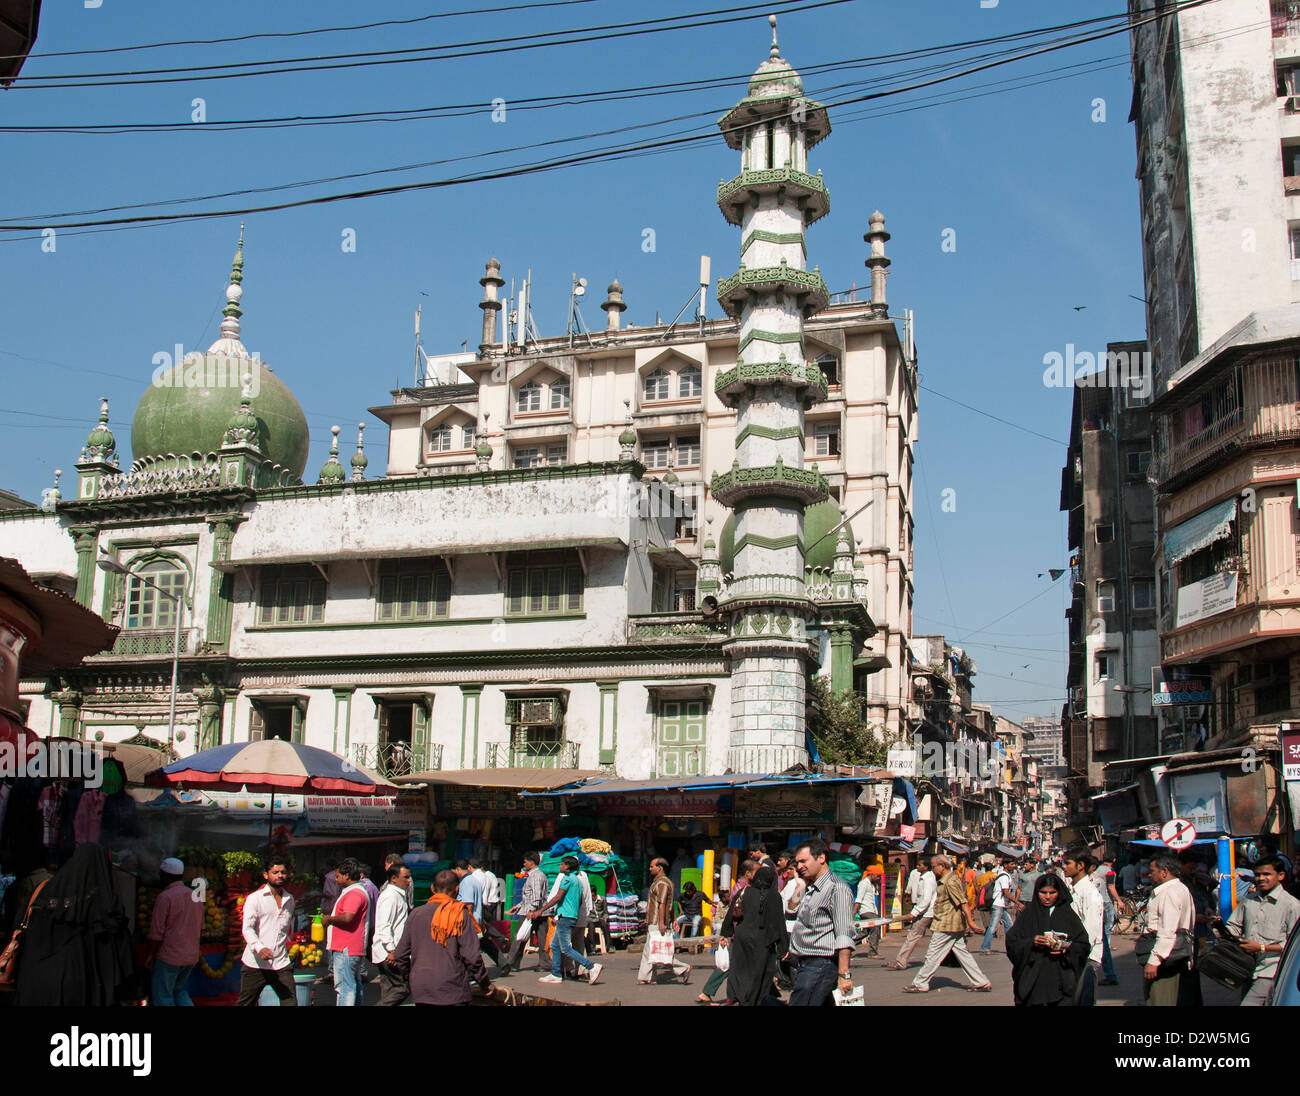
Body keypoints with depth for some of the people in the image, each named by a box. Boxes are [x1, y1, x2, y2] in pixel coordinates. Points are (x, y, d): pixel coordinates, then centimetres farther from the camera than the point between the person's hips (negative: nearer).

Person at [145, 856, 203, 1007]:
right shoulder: (195, 896, 10)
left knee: (162, 996, 5)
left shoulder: (165, 897, -13)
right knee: (178, 989, 22)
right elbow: (200, 929, 16)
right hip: (191, 956, 7)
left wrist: (149, 955, -4)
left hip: (169, 956, -7)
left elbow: (157, 932, -15)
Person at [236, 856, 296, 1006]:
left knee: (290, 1002, -5)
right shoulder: (254, 898, -2)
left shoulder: (289, 899, 14)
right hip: (255, 964, -3)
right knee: (245, 1003, 5)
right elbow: (247, 929, -13)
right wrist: (259, 948, -29)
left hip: (281, 965, 3)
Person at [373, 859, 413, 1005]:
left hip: (388, 953, 10)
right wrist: (391, 950, -25)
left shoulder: (398, 895, 19)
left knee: (388, 991, 11)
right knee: (405, 986, -11)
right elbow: (384, 925, -21)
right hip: (388, 953, -10)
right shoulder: (391, 896, -13)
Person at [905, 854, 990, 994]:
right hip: (956, 925, 10)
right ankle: (982, 983, 12)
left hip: (946, 926, -10)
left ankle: (920, 984, 4)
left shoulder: (950, 882, -18)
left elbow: (964, 902, -22)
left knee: (933, 955, -2)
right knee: (962, 953, 11)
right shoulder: (948, 880, 13)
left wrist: (970, 922, -23)